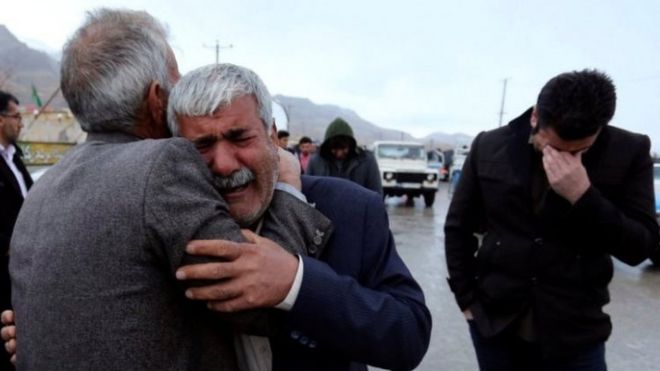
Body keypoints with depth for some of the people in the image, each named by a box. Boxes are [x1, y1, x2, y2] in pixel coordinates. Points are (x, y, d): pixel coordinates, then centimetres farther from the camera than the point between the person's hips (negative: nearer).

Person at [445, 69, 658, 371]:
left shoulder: (628, 153, -7)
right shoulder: (488, 148, -5)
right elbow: (458, 228, 3)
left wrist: (583, 196, -22)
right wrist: (465, 297, 1)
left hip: (575, 333, -1)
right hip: (494, 321, 1)